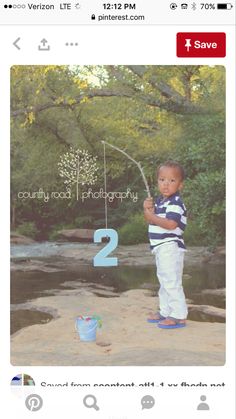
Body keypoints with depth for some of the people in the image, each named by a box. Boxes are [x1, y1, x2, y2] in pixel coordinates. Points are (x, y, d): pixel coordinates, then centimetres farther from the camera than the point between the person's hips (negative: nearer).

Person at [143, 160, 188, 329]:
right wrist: (148, 209, -4)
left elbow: (171, 224, -28)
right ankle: (165, 312, 33)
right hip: (161, 248, 10)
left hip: (170, 247, -10)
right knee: (164, 281, 20)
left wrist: (152, 217, -20)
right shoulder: (160, 201, 13)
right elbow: (151, 219, 16)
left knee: (172, 282, -7)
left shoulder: (175, 203, -16)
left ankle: (179, 316, 1)